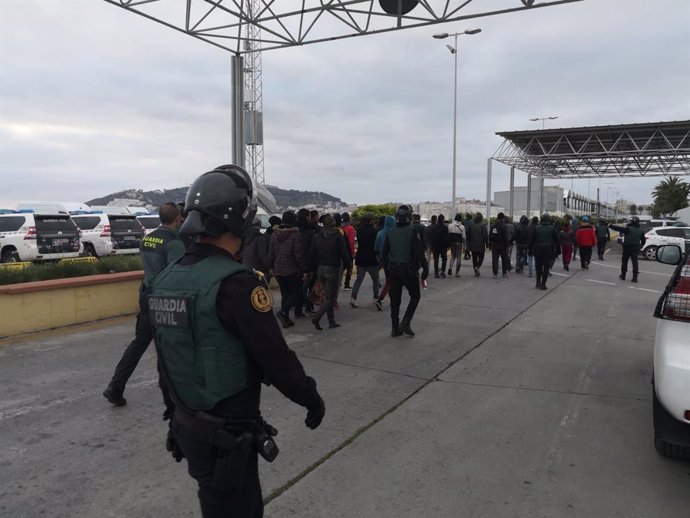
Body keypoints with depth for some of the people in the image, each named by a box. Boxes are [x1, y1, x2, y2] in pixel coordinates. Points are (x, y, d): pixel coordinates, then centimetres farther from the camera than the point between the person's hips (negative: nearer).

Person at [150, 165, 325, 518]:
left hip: (186, 426, 8)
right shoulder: (234, 282, -25)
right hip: (228, 436, -8)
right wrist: (312, 399, -6)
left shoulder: (166, 279, 2)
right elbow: (275, 357, -22)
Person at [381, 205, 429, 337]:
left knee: (395, 299, 10)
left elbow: (384, 254, 7)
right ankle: (405, 323, -1)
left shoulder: (390, 234, 3)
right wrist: (425, 268, -8)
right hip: (409, 270, -4)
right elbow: (420, 253, -16)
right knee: (415, 296, 11)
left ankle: (395, 328, 13)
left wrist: (388, 267, 18)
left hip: (393, 270, 5)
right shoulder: (412, 233, -12)